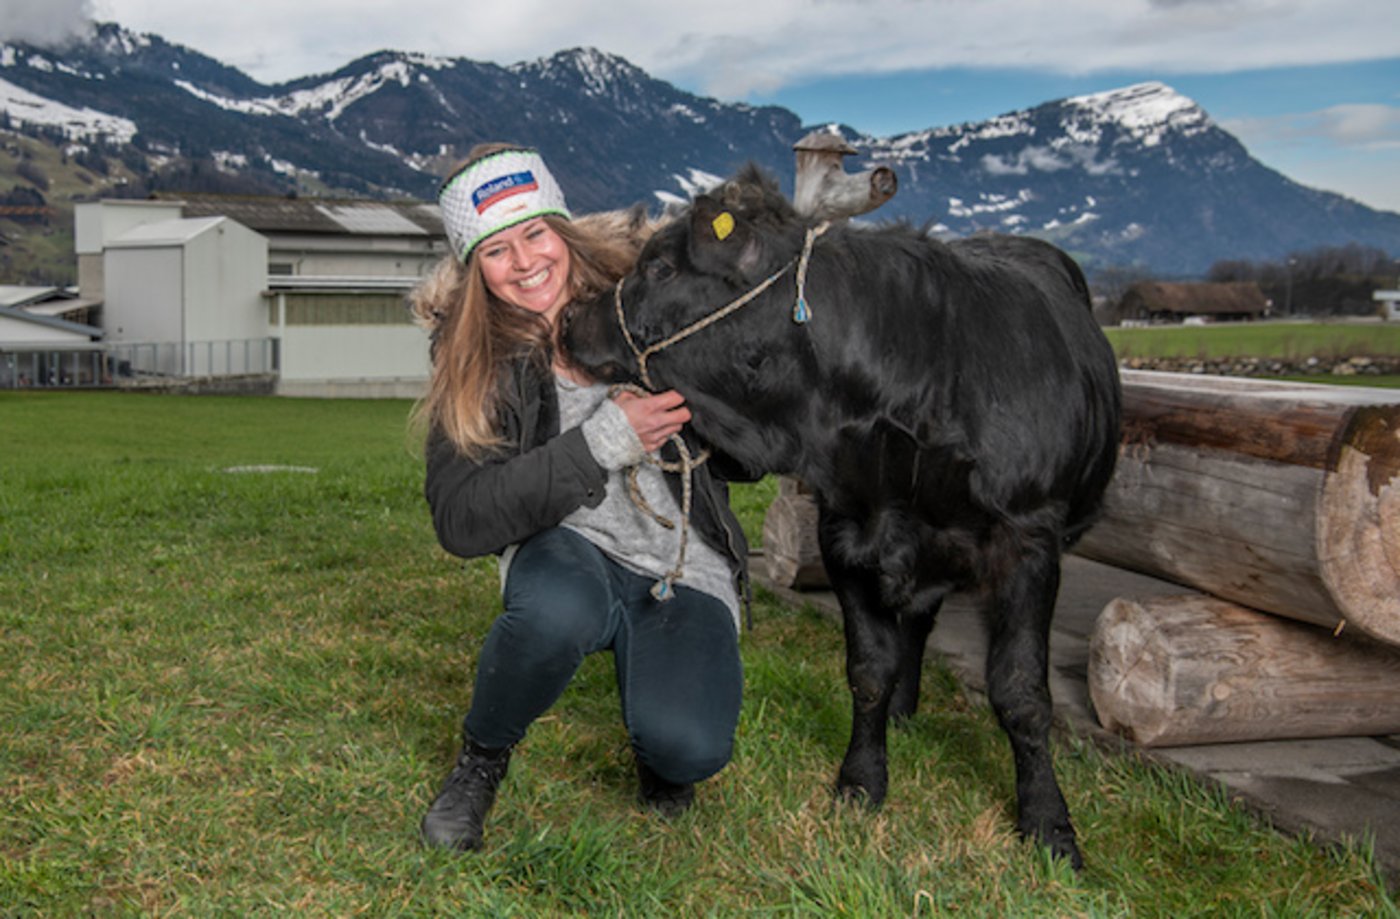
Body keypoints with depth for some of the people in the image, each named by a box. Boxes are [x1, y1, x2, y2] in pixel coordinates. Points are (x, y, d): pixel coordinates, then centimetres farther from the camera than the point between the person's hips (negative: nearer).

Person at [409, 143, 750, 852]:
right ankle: (481, 757, -5)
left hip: (687, 571, 0)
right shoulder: (472, 364, -5)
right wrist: (604, 441, -25)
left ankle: (654, 748, 13)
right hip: (570, 553, 0)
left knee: (689, 747, -27)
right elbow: (460, 523, -18)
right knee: (556, 612, -38)